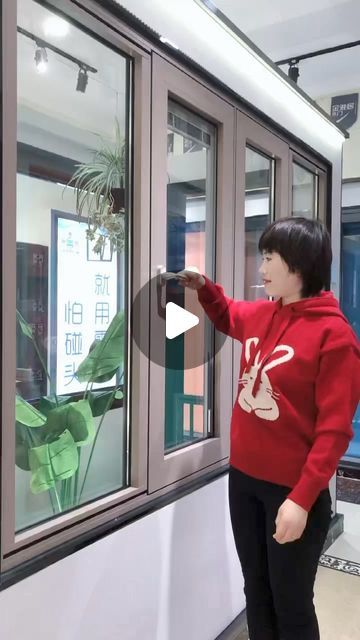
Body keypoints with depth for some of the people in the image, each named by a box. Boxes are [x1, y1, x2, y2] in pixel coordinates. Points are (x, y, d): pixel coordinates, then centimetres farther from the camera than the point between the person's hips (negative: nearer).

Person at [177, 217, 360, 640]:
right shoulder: (258, 315, 3)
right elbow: (226, 316, 28)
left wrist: (302, 499, -21)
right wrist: (203, 286, 9)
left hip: (291, 490, -6)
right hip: (243, 477, 6)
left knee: (290, 604, 12)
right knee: (256, 592, 22)